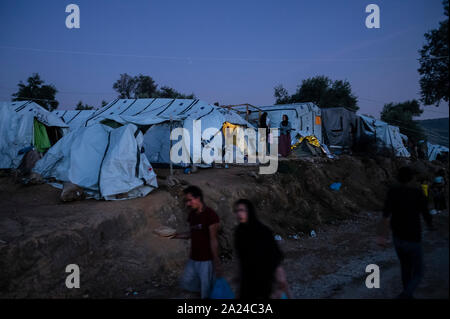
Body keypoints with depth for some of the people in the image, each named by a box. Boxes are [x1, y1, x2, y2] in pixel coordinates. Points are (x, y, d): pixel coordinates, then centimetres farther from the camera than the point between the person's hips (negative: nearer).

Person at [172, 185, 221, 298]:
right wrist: (175, 235, 2)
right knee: (186, 283, 19)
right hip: (193, 259, 8)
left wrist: (216, 262, -16)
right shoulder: (192, 214, 6)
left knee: (207, 291, 2)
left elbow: (213, 240, -17)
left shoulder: (210, 215, -17)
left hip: (206, 260, -8)